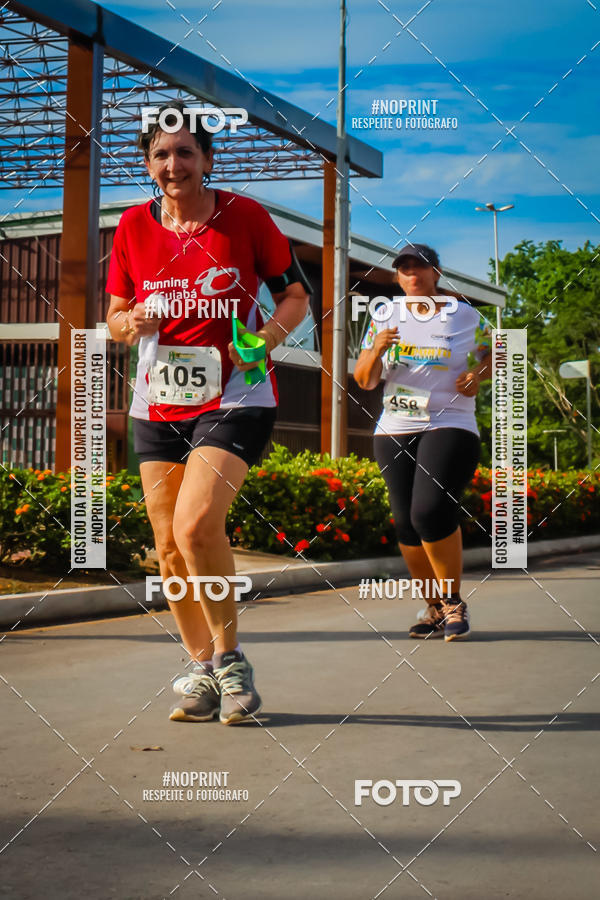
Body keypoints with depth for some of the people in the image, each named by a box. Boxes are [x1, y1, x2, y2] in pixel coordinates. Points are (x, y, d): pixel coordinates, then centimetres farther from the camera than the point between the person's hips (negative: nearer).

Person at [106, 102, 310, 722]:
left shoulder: (245, 216, -5)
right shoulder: (133, 227, 4)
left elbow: (295, 293, 3)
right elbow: (115, 317, 11)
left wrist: (268, 335, -17)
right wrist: (132, 323, -12)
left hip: (234, 398, -4)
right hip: (157, 404, 5)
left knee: (196, 526, -22)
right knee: (169, 547, 6)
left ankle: (229, 657, -1)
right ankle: (202, 670, 22)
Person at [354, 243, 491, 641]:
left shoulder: (465, 315, 6)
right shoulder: (384, 317, 12)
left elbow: (492, 355, 20)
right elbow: (364, 381, 10)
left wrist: (478, 375, -3)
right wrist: (376, 350, -11)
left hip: (450, 426, -3)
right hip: (395, 431, 4)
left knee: (430, 511, -21)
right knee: (406, 522, 0)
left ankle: (454, 602, -2)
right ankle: (436, 606, 17)